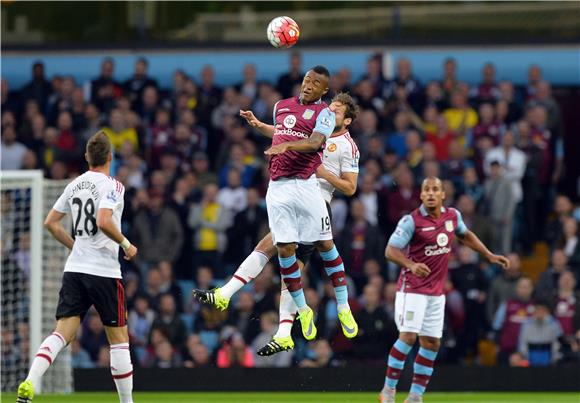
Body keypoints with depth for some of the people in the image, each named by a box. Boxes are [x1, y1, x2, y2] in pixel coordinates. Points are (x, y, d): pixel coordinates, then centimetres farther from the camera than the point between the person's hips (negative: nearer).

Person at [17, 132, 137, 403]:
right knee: (119, 337, 5)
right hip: (104, 271, -6)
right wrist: (126, 245, -10)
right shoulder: (112, 186, -10)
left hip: (74, 269, 6)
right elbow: (103, 221, -25)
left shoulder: (75, 185, 11)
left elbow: (51, 222, 15)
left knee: (63, 332, -1)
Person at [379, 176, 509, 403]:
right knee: (408, 336, -18)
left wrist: (490, 256, 22)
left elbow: (465, 236, 25)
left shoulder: (453, 216, 5)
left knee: (432, 343, 6)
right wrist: (411, 265, -33)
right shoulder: (411, 221, -13)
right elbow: (390, 251, -16)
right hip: (412, 288, -6)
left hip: (436, 292, 6)